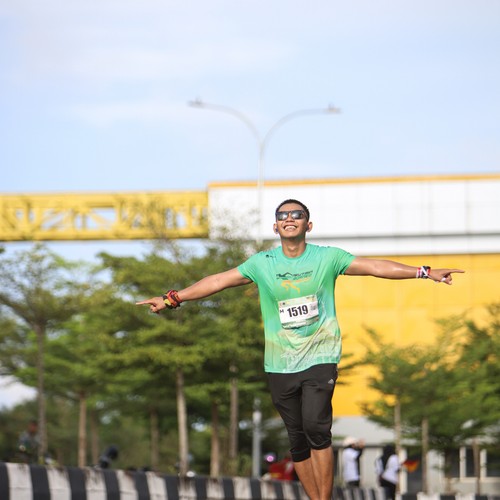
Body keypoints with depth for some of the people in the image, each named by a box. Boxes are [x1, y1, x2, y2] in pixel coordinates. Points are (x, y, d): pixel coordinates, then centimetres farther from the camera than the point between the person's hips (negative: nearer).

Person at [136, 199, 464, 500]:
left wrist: (426, 273, -10)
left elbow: (375, 267, -3)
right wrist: (172, 299, 0)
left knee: (315, 426, -21)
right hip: (280, 364, 3)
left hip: (320, 359, -3)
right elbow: (219, 281, 5)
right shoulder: (262, 264, 4)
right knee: (298, 440, 5)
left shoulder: (327, 258, 0)